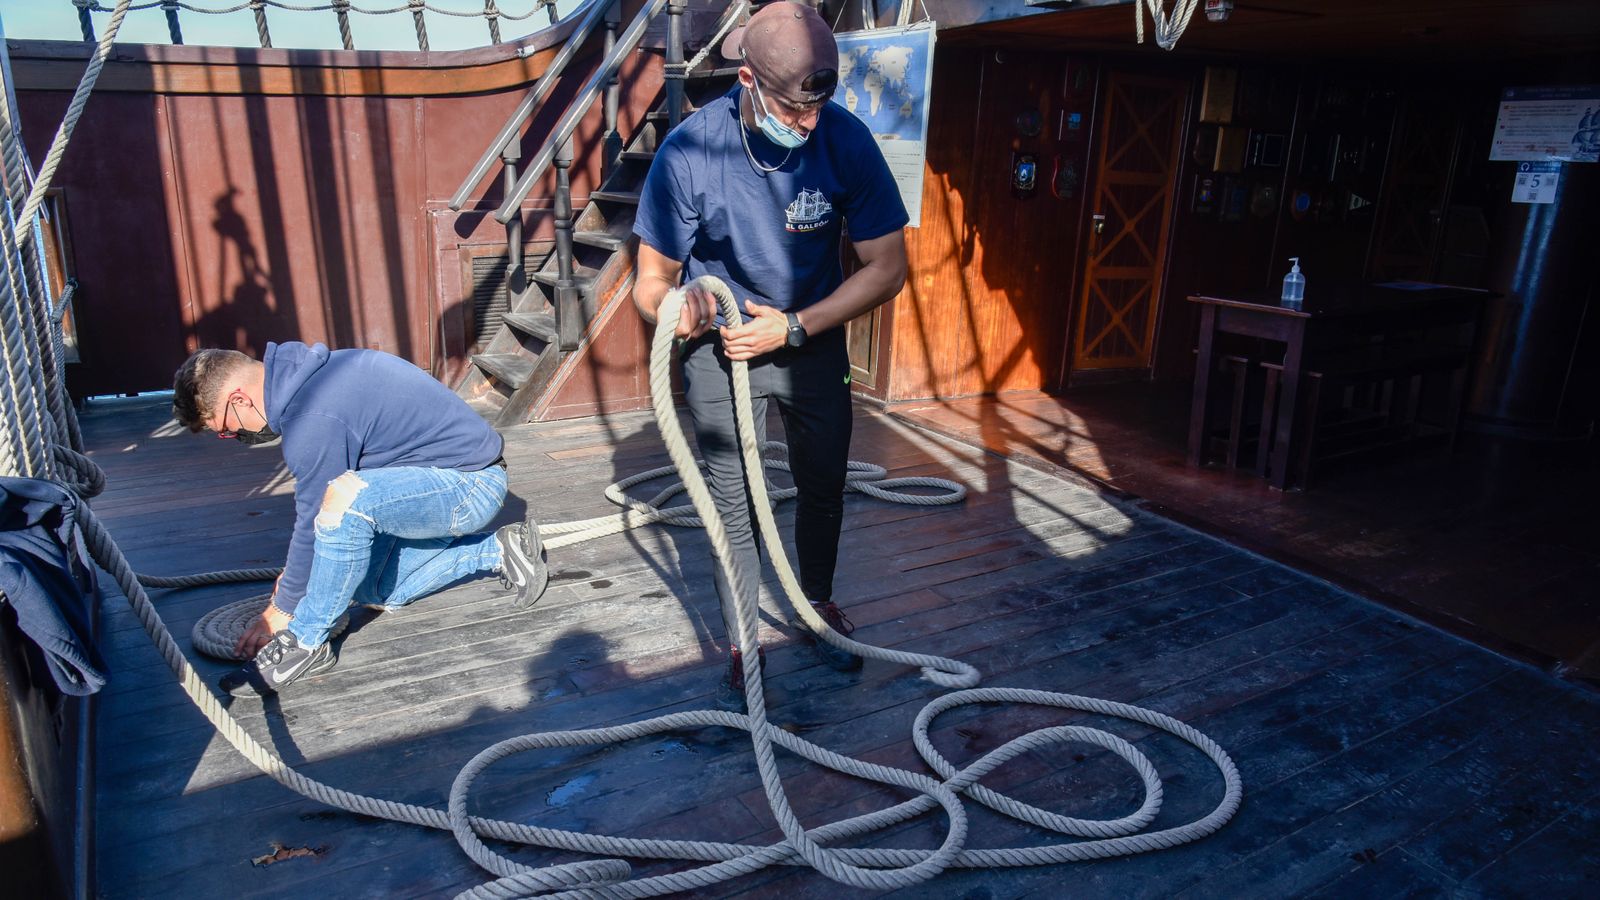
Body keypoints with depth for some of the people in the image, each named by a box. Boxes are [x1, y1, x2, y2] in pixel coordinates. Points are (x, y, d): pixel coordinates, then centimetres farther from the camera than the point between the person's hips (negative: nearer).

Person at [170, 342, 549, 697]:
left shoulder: (313, 420, -24)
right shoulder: (309, 375, 7)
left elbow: (315, 519, -14)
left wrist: (283, 608, 0)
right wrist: (295, 570, 24)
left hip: (473, 484, -11)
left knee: (345, 497, -32)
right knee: (373, 591, 13)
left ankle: (305, 643, -14)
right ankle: (498, 550, 17)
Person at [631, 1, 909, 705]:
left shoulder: (846, 140, -21)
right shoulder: (689, 150, -24)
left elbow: (887, 267, -15)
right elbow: (652, 278, -15)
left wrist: (792, 327, -22)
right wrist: (677, 308, -39)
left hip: (813, 338, 2)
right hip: (720, 345, -2)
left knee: (823, 487, 13)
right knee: (733, 504, -3)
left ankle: (818, 603, 39)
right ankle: (741, 647, 15)